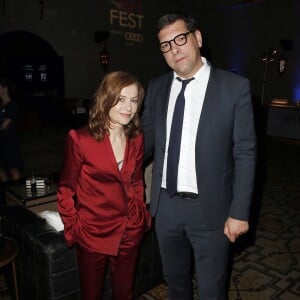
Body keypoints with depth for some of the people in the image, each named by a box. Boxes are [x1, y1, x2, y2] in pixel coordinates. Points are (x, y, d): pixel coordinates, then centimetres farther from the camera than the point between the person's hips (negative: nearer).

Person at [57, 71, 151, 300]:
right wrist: (72, 227, -6)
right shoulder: (80, 139, -15)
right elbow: (66, 189, -5)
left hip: (131, 232, 4)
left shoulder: (136, 139, 0)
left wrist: (142, 212, 5)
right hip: (94, 233, -3)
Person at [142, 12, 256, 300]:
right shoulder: (156, 87, 3)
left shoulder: (234, 87, -10)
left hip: (210, 208, -3)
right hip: (166, 205, 4)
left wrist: (239, 212, -10)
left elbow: (245, 153, -9)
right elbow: (148, 140, 9)